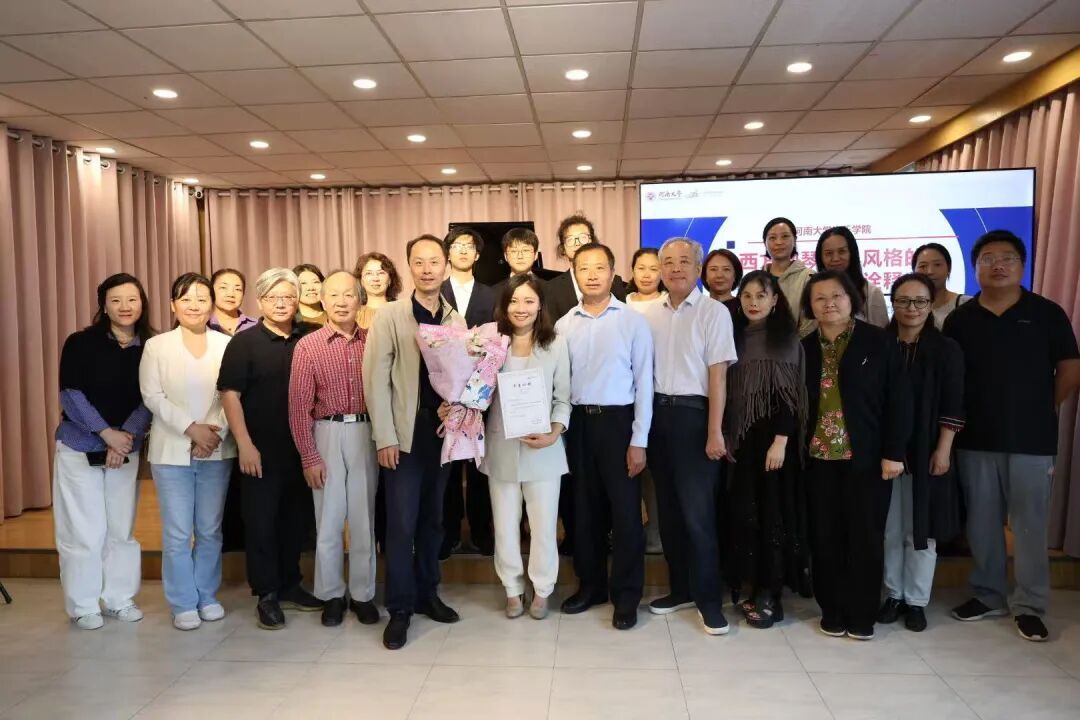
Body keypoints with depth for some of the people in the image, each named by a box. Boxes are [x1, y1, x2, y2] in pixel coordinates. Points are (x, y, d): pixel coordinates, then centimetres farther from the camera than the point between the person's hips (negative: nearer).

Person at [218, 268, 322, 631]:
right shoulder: (244, 342, -3)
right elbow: (230, 395, -7)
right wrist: (245, 444, -13)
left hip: (302, 448, 3)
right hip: (261, 450, -3)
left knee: (296, 519, 13)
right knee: (260, 522, 4)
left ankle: (290, 585, 29)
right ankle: (266, 595, 16)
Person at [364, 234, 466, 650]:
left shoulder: (455, 320, 7)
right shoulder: (389, 316, -4)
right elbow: (376, 378, -7)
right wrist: (384, 436, -11)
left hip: (443, 432, 4)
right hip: (406, 434, -4)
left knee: (433, 520, 14)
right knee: (401, 524, -1)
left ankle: (427, 594, 28)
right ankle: (400, 608, 12)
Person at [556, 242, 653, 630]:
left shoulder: (633, 321, -4)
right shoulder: (564, 325, 4)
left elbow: (644, 382, -5)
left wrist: (639, 440, -9)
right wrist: (558, 429, 1)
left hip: (617, 420, -3)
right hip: (577, 422, 3)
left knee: (624, 511, 2)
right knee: (585, 508, 13)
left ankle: (626, 595, 16)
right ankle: (590, 584, 28)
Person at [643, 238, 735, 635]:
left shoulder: (714, 312, -5)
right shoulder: (650, 314, 8)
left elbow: (718, 375, -9)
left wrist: (715, 431, -13)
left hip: (693, 413, -5)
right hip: (658, 413, 5)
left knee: (697, 511, -3)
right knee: (669, 508, 13)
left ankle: (708, 598, 11)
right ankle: (681, 587, 26)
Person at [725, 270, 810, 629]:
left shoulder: (786, 336, -2)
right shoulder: (736, 335, 10)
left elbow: (791, 394, -8)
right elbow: (727, 389, 10)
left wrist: (780, 440, -16)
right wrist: (725, 435, 4)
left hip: (772, 435, -4)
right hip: (741, 436, 4)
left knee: (772, 510, -2)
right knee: (743, 511, 3)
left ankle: (771, 594, 6)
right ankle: (755, 588, 14)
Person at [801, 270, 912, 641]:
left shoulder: (879, 342, -2)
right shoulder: (805, 348, 7)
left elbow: (899, 400, -5)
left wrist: (893, 452, -11)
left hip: (867, 456, -2)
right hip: (818, 457, 3)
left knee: (865, 536, 5)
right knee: (825, 537, 6)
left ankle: (862, 614, 17)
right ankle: (832, 610, 19)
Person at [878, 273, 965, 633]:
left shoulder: (946, 350, -1)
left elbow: (952, 407, -3)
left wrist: (943, 450, -9)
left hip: (926, 453, -1)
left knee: (920, 530, 6)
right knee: (890, 529, 9)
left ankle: (917, 601, 18)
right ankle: (894, 595, 23)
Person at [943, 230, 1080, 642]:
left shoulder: (1047, 313, 0)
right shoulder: (960, 319, 5)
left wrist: (1041, 410, 4)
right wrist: (956, 419, 1)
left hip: (1031, 439, -2)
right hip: (975, 438, 2)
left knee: (1030, 524, 4)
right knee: (982, 522, 11)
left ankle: (1029, 605, 16)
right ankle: (988, 594, 25)